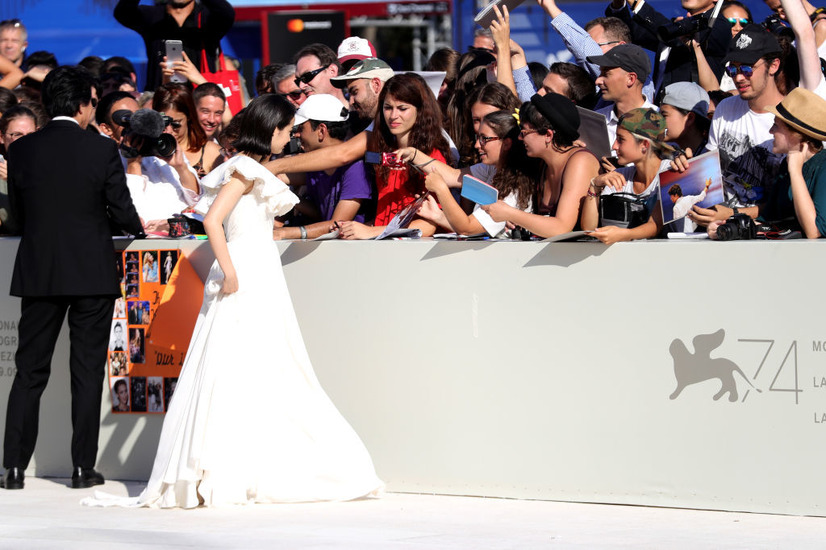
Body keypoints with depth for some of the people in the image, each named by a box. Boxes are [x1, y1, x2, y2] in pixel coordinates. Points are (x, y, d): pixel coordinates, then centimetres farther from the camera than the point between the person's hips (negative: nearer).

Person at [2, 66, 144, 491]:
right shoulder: (102, 150, -8)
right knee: (87, 372, 5)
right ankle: (83, 467, 5)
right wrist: (139, 228, 18)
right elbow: (123, 212, -5)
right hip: (92, 276, -2)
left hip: (37, 275, 2)